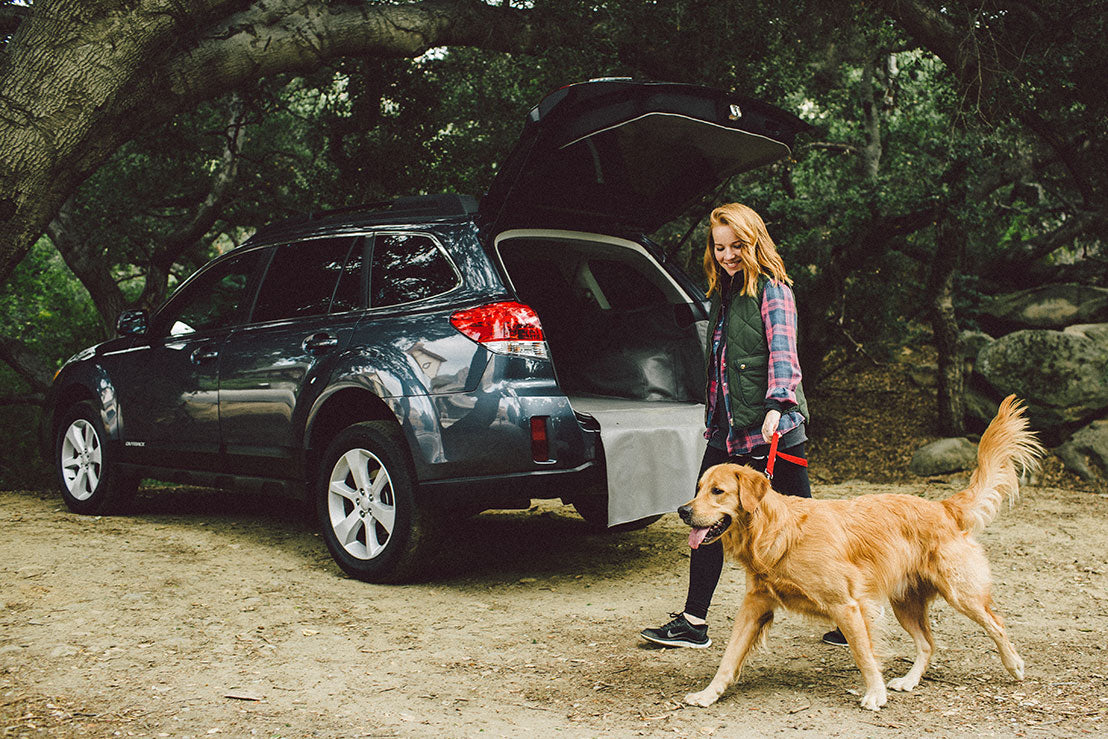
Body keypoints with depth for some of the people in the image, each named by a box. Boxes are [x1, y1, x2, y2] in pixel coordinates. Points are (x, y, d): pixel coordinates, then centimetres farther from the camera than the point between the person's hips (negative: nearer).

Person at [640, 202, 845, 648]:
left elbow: (782, 353, -14)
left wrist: (776, 406, -28)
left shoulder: (771, 289, -4)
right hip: (727, 428, 8)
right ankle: (693, 623, 15)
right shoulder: (721, 293, 18)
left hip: (771, 427, -7)